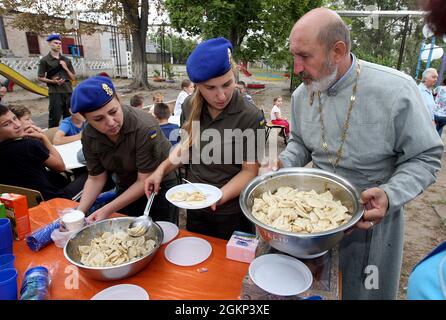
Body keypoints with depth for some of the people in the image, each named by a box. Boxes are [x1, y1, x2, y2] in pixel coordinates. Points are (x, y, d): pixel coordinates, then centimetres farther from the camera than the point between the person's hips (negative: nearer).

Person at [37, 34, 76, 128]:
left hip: (68, 91, 4)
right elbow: (40, 77, 1)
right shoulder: (44, 60, 3)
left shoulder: (66, 60, 13)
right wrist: (52, 81, -15)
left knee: (69, 117, 7)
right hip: (55, 92, -4)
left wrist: (66, 68, -2)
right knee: (55, 117, -6)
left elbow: (73, 78, 13)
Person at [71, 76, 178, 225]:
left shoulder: (145, 127, -32)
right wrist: (79, 212, -19)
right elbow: (96, 178, -5)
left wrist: (107, 210, -29)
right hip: (126, 189, 5)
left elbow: (145, 181, -26)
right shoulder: (88, 136, -13)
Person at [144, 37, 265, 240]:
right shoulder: (190, 106, -7)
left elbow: (250, 170, -18)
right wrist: (162, 169, -6)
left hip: (232, 212, -4)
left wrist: (220, 196, -32)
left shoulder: (250, 117, -22)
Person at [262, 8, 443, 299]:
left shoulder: (396, 90, -23)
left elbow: (426, 157, -14)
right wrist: (283, 164, -12)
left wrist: (389, 196, -30)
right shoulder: (302, 95, -6)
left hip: (372, 216, -3)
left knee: (363, 290, 19)